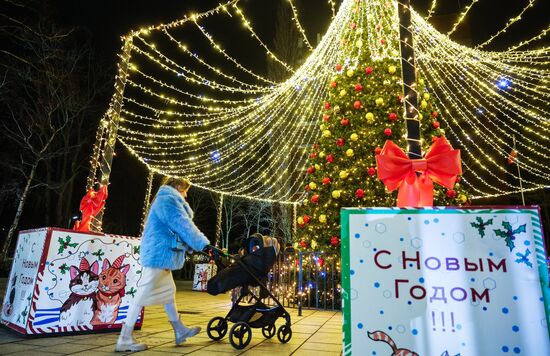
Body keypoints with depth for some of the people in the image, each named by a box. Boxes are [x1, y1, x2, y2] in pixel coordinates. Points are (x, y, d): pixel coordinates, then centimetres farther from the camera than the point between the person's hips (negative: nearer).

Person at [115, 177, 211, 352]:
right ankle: (124, 340, 1)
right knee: (143, 294, -7)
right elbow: (183, 225, -23)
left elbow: (176, 227, 19)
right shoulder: (168, 199, -12)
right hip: (159, 254, -12)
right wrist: (204, 244, -26)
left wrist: (195, 245, 14)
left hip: (161, 253, 12)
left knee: (168, 291, 15)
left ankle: (180, 331, 25)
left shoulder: (165, 200, 22)